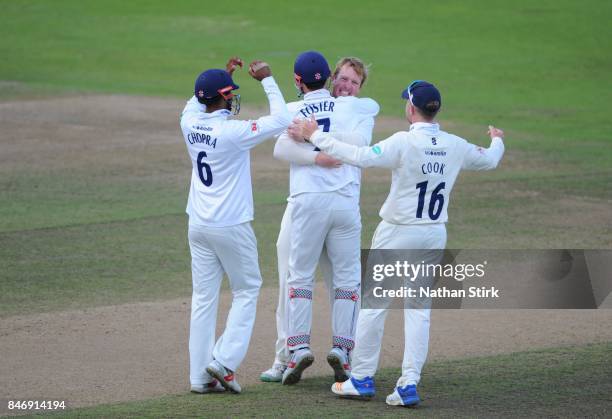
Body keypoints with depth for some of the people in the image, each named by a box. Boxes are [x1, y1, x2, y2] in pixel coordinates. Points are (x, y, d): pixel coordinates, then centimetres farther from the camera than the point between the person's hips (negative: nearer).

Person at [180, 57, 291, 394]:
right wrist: (267, 80, -11)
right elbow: (281, 120, -19)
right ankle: (224, 361, -1)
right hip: (231, 227, -6)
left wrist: (224, 74, 20)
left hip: (198, 226, 6)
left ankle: (200, 376, 8)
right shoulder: (233, 132, -20)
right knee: (246, 290, 11)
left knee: (203, 298, 9)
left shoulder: (190, 125, -2)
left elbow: (196, 103, 23)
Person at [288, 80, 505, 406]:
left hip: (397, 233, -5)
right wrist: (497, 141, 41)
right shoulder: (455, 146, -1)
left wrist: (314, 135, -24)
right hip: (435, 235, 5)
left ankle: (362, 379, 11)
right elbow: (489, 160, 17)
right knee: (419, 307, 8)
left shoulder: (404, 143, -18)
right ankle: (409, 384, 2)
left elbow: (361, 157, -29)